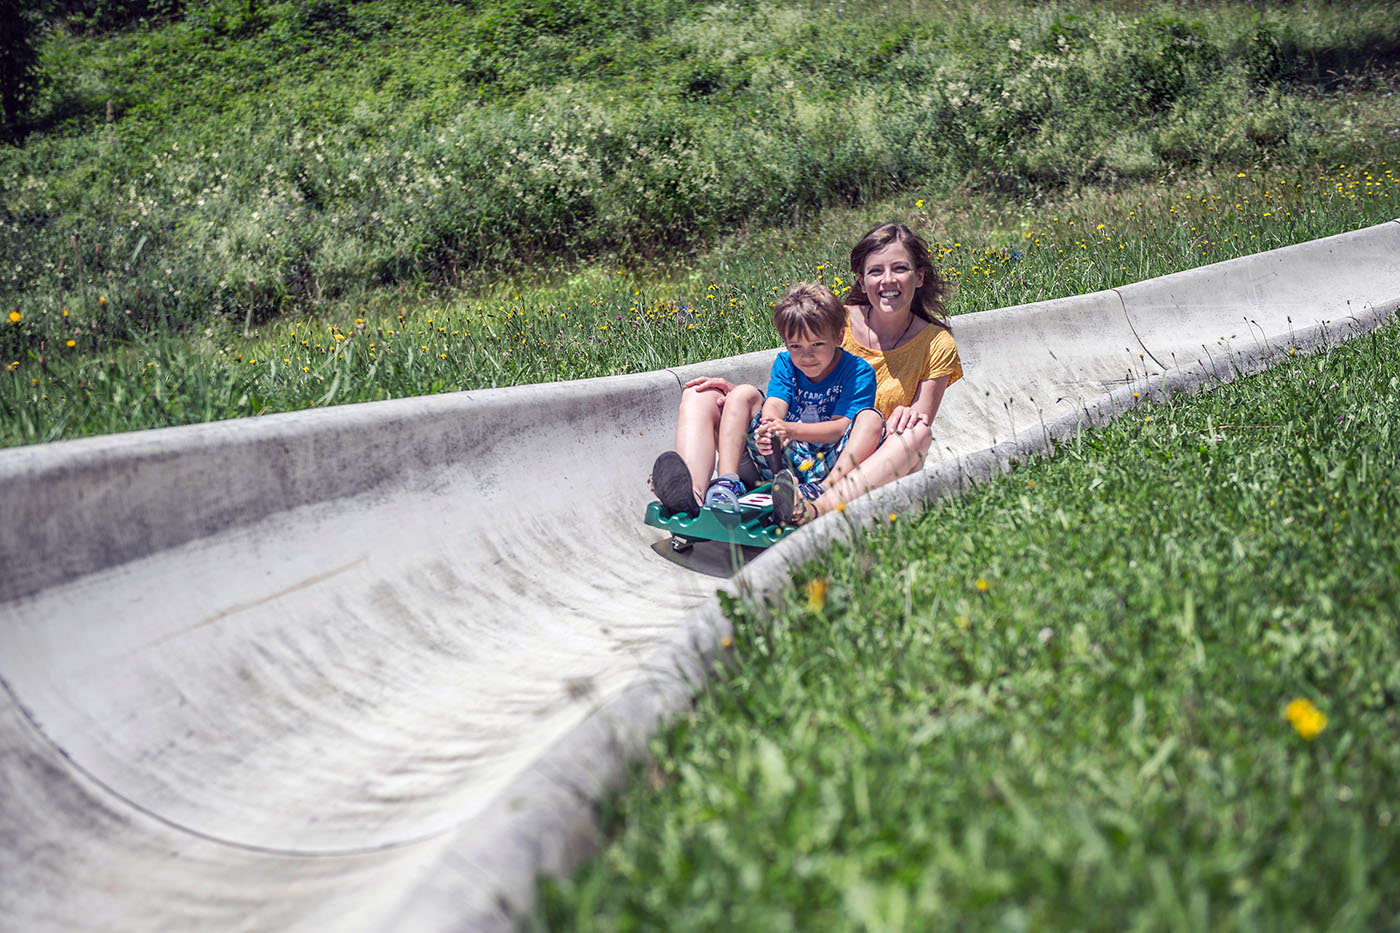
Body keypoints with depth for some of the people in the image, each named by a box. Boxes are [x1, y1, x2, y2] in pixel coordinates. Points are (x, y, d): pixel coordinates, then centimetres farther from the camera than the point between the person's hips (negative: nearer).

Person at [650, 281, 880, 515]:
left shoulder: (859, 372, -3)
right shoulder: (785, 363, 9)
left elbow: (840, 427, -16)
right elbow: (775, 404, -8)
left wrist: (791, 429, -33)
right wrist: (770, 429, -33)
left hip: (825, 471, -3)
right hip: (780, 458, 3)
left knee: (871, 418, -27)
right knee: (744, 394, -9)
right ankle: (726, 483, -29)